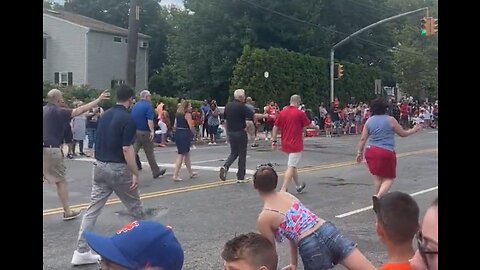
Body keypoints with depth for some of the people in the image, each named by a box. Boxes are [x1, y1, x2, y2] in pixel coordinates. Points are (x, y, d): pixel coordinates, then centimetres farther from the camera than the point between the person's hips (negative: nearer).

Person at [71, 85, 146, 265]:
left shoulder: (104, 115, 10)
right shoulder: (128, 119, -14)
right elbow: (127, 149, -19)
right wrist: (135, 173, -14)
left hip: (99, 166, 7)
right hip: (118, 169, -7)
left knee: (93, 209, 4)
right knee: (135, 207, 12)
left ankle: (81, 251, 2)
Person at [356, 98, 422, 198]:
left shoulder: (369, 121, 7)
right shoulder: (390, 120, -4)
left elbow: (363, 139, 6)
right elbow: (403, 133, 7)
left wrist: (359, 152, 14)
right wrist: (414, 130, 23)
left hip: (370, 151, 5)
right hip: (386, 152, -5)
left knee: (377, 176, 19)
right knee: (389, 178, 4)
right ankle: (378, 196, -17)